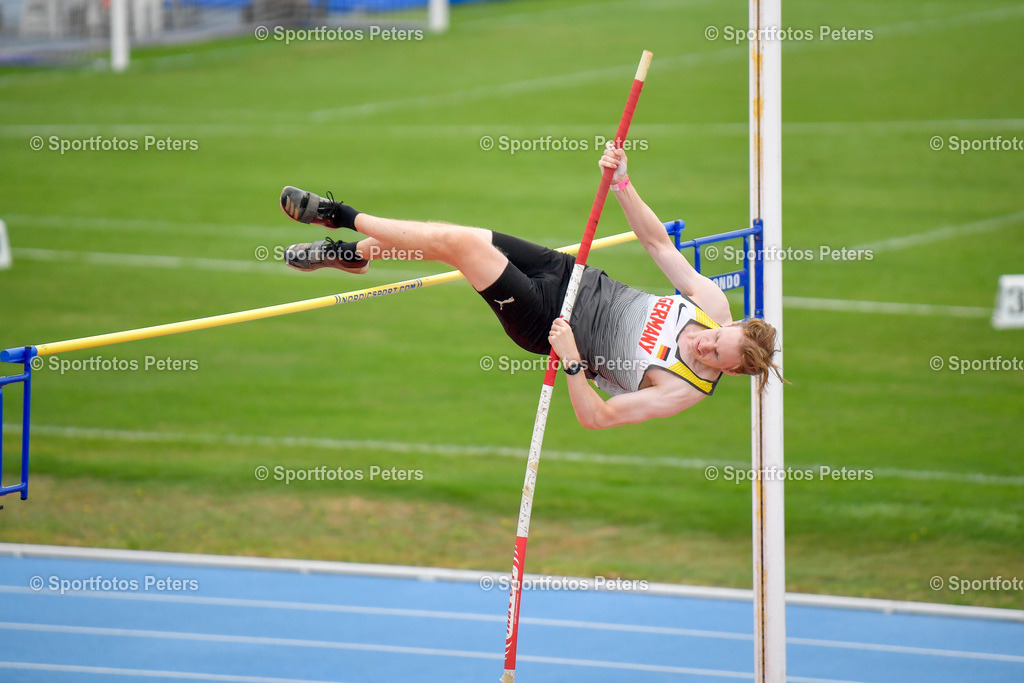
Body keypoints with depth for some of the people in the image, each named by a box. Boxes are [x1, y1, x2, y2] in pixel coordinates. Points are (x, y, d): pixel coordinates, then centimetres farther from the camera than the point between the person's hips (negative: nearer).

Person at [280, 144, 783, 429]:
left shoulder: (685, 391, -25)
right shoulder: (715, 305, -10)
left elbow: (597, 418, -25)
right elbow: (658, 243, -3)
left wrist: (572, 362, -39)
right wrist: (622, 184, -14)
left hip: (548, 325, -6)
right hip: (578, 279, 6)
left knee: (455, 242, -14)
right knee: (449, 237, 2)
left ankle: (344, 216, 10)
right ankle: (353, 250, 31)